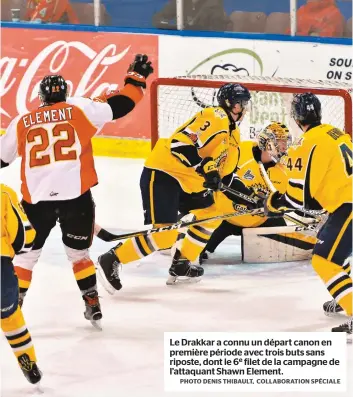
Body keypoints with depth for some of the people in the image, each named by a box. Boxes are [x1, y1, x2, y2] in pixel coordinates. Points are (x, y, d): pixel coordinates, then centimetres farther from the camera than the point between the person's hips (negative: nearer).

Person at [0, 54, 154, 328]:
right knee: (78, 252, 17)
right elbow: (119, 105, 7)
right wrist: (137, 78, 21)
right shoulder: (79, 109, 5)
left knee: (27, 252, 12)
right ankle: (92, 304, 18)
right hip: (76, 195, 0)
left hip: (36, 197, 0)